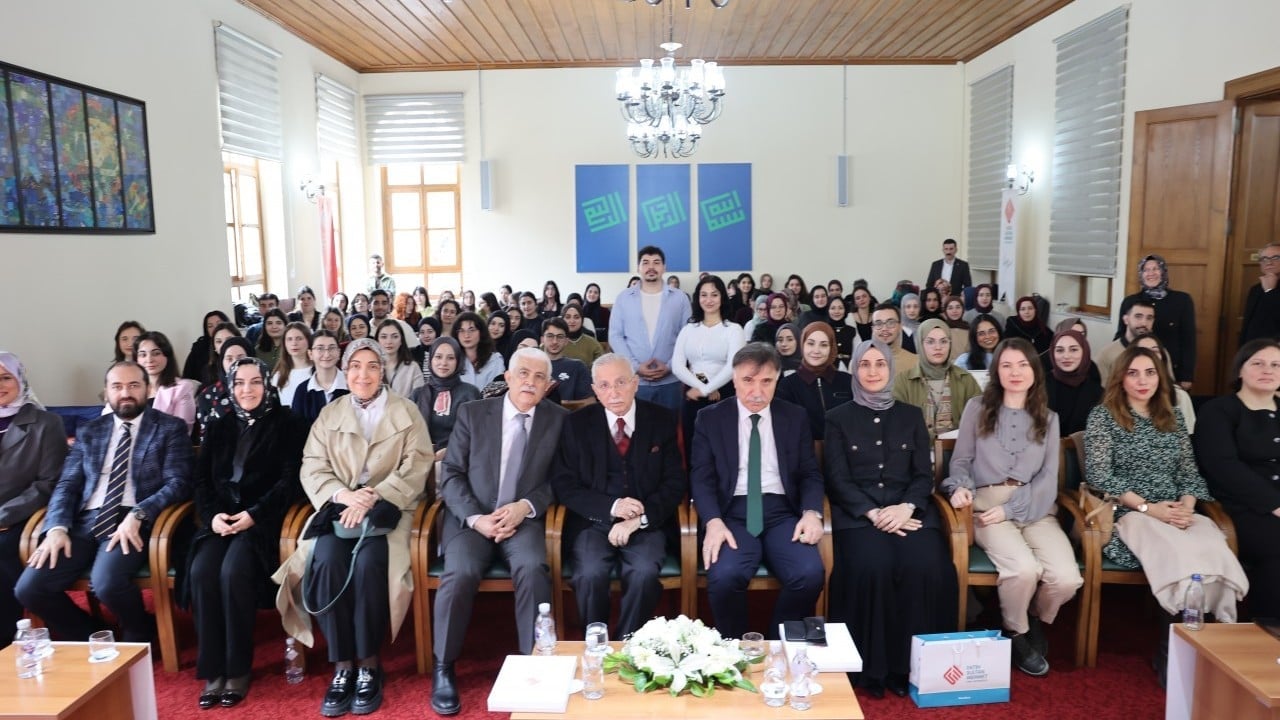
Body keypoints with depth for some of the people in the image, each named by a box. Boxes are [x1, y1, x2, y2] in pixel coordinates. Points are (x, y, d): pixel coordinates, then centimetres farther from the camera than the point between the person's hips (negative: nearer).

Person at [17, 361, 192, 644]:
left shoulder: (170, 428, 5)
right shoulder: (88, 431, 18)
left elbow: (178, 482, -5)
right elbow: (67, 484, 11)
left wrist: (137, 515, -21)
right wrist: (58, 527, -7)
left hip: (134, 523, -5)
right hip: (85, 522, 5)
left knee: (107, 582, -31)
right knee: (29, 588, -14)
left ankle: (139, 639, 2)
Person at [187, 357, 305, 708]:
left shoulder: (287, 425, 5)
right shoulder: (219, 427, 20)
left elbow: (290, 480, -4)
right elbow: (201, 478, 12)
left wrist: (254, 514, -17)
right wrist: (212, 514, -7)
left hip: (263, 518, -4)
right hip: (221, 517, 4)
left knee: (233, 572, -30)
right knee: (201, 573, -25)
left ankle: (238, 670, -16)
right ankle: (212, 671, -15)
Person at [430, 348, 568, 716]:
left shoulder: (559, 419, 5)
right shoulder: (472, 413, 3)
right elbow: (452, 475, 1)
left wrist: (525, 506, -13)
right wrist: (476, 518, -14)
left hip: (524, 518, 0)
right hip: (471, 517, 0)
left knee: (533, 568, -30)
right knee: (460, 574, -27)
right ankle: (443, 667, -5)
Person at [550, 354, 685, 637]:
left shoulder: (662, 420, 4)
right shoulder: (577, 424, 3)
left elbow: (675, 482, 1)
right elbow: (565, 485, 0)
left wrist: (639, 519, -14)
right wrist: (611, 507, -16)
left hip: (647, 522, 0)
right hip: (594, 521, 0)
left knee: (644, 575, -29)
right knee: (590, 575, -28)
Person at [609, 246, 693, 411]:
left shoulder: (679, 298, 5)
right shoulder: (624, 298, 5)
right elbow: (616, 336, 3)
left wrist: (670, 366, -9)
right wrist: (635, 366, -8)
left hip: (670, 380, 0)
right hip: (633, 379, 0)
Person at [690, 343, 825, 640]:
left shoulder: (795, 417, 12)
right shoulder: (710, 418, 6)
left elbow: (811, 474, 11)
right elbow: (701, 478, 1)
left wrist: (812, 512, -10)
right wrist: (714, 521, -18)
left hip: (782, 513, 2)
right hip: (732, 513, -1)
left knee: (810, 574, -26)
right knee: (725, 577, -31)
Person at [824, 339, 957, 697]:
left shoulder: (912, 416, 17)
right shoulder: (838, 418, 10)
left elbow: (924, 475, 10)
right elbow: (837, 479, 1)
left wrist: (906, 507, -12)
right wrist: (873, 513, -15)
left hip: (908, 510, 2)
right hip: (858, 513, -2)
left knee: (927, 568, -28)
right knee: (873, 568, -32)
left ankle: (912, 664, -12)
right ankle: (872, 667, -15)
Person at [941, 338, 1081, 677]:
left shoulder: (1048, 419, 14)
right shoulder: (977, 408, 8)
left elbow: (1048, 477, 5)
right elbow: (961, 460, 10)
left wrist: (1011, 508, -10)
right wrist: (960, 487, -14)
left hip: (1034, 508, 3)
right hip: (988, 505, -2)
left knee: (1067, 578, -22)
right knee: (1025, 569, -30)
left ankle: (1037, 622, 15)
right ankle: (1015, 634, 3)